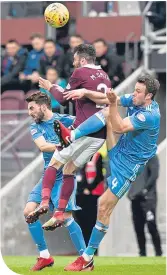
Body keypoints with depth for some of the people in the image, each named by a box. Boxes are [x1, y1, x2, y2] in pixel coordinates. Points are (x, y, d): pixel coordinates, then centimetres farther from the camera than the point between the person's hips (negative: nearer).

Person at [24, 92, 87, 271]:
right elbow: (42, 146, -12)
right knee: (28, 212, -4)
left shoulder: (65, 120, -7)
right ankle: (44, 256, 7)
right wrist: (61, 145, -29)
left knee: (66, 217, -17)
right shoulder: (35, 127, 7)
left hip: (64, 175, -6)